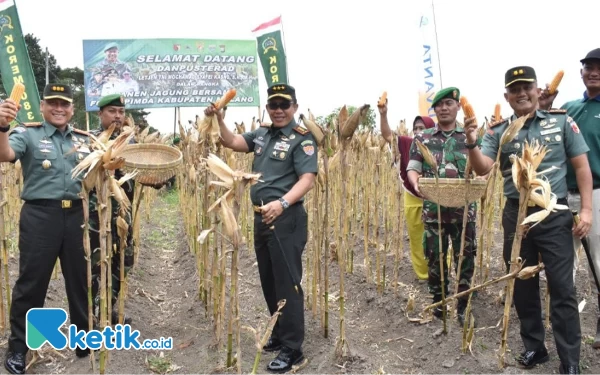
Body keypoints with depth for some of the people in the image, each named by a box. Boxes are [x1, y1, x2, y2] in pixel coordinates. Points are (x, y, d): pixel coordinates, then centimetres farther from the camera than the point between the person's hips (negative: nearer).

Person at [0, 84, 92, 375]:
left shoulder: (84, 139, 14)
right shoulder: (27, 133, 0)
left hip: (77, 214, 4)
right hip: (40, 215, -4)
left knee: (81, 277, 13)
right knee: (31, 281, 3)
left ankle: (85, 337, 30)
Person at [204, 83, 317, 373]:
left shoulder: (302, 138, -10)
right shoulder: (262, 133, 12)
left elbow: (307, 179, -20)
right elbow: (233, 143, 12)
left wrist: (282, 202, -34)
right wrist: (219, 120, -5)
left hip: (286, 219, -8)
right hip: (261, 216, 8)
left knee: (287, 283, -2)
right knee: (268, 281, 17)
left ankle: (292, 348, 8)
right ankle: (280, 333, 33)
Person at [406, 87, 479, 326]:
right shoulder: (423, 139, 7)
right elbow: (412, 169, 3)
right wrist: (415, 182, -20)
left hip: (463, 209, -1)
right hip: (434, 210, 1)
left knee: (465, 259, 5)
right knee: (435, 259, 10)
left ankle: (463, 307, 19)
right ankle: (438, 304, 26)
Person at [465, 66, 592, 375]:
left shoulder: (561, 122, 1)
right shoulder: (498, 131, 2)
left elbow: (581, 166, 2)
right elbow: (482, 168, -11)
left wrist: (586, 209, -6)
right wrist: (471, 143, -30)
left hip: (554, 214, -2)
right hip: (516, 215, 2)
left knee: (561, 288, 0)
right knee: (523, 287, 12)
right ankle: (533, 347, 29)